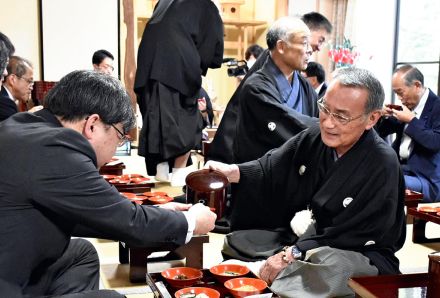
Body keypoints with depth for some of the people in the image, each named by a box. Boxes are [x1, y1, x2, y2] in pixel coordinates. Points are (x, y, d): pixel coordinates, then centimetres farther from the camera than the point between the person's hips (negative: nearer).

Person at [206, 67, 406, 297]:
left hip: (363, 253, -6)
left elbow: (351, 237, -22)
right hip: (311, 236, 6)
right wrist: (232, 172, -18)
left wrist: (292, 254, -26)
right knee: (234, 244, 0)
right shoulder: (314, 138, -2)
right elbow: (270, 170, 2)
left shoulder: (382, 166, -23)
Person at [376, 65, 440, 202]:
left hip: (425, 178, -7)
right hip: (399, 167, 7)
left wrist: (411, 120, -19)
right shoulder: (409, 104, 9)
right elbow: (382, 132, 19)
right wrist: (383, 117, -2)